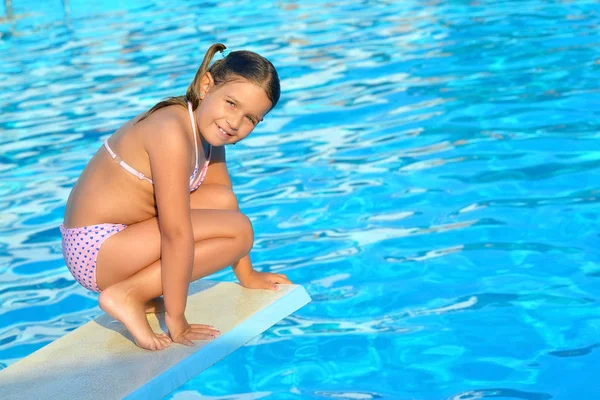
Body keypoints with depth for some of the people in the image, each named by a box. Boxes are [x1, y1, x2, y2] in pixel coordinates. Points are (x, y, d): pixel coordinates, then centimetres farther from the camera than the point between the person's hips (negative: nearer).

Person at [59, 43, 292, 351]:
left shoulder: (208, 129, 6)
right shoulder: (173, 132, -24)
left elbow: (228, 203, 14)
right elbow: (177, 234, -25)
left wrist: (246, 275, 18)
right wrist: (176, 320, -23)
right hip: (97, 249, -10)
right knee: (238, 229, -14)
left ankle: (143, 290, 4)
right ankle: (128, 295, -14)